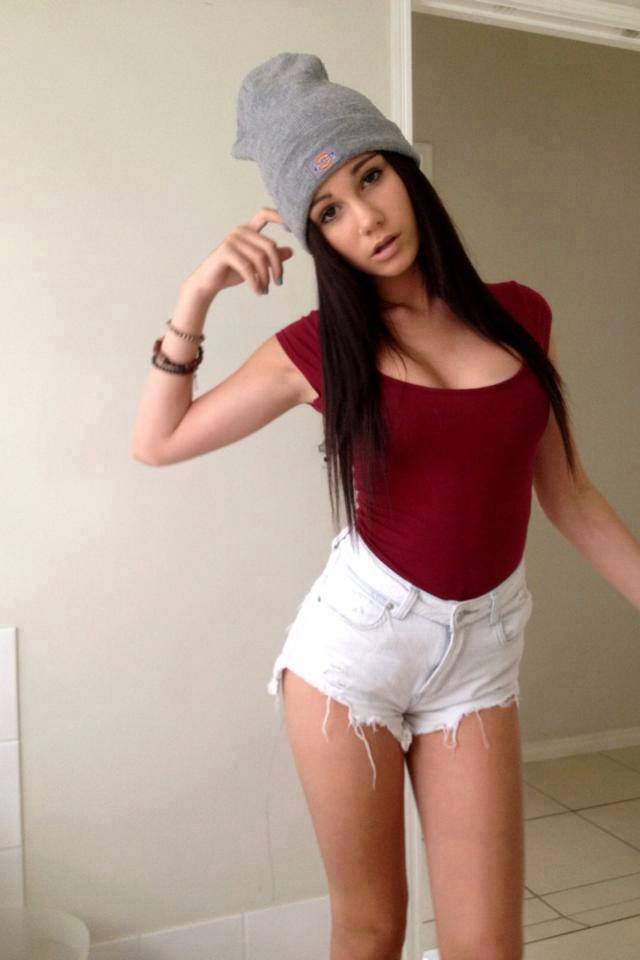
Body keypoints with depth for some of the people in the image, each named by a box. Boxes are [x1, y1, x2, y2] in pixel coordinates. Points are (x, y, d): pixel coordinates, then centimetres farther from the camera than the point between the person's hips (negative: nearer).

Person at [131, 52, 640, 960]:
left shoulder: (520, 315, 3)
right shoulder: (320, 345, -3)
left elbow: (566, 493, 8)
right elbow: (157, 442, 2)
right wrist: (196, 299, -8)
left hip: (481, 652, 2)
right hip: (357, 637, -1)